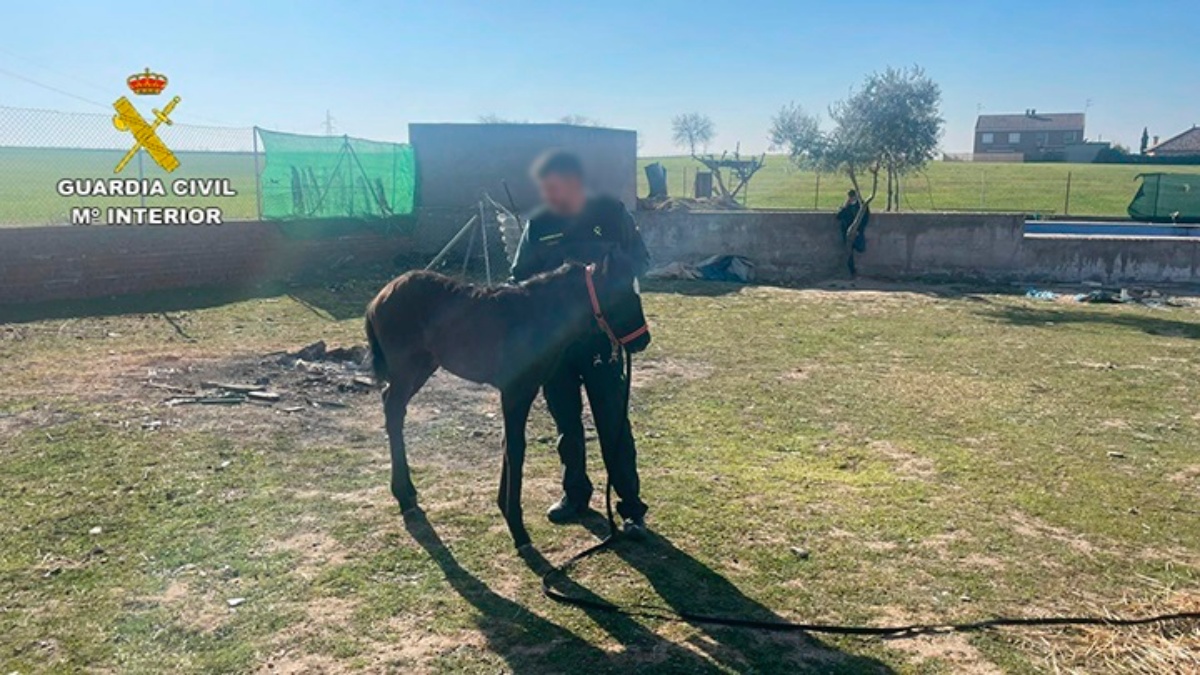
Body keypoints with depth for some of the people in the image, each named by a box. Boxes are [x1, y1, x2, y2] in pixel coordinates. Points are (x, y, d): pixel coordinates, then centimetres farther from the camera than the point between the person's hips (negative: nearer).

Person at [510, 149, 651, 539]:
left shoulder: (610, 213, -3)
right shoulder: (539, 224, 3)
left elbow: (640, 264, -1)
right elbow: (520, 278, 8)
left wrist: (612, 258, -20)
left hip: (601, 335, -3)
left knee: (613, 425, 0)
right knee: (566, 424, 13)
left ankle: (631, 508, 10)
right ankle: (575, 494, 31)